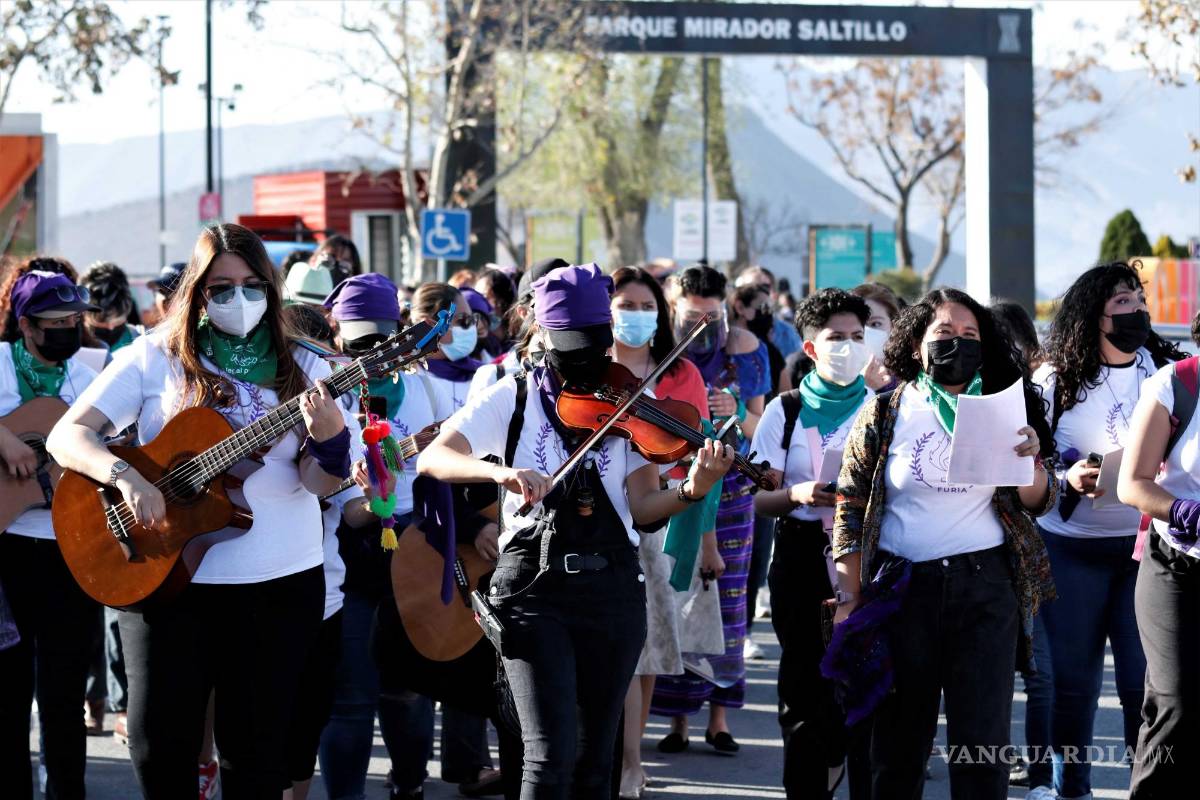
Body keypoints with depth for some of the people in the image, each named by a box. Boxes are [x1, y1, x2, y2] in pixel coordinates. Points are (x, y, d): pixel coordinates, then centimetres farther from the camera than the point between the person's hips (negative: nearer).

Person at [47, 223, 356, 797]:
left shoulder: (301, 372, 5)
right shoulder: (156, 358, 0)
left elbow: (321, 483, -2)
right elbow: (66, 436, -5)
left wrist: (327, 437, -24)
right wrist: (124, 476, -23)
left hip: (281, 583, 1)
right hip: (169, 577, -1)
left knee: (257, 751, 5)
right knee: (161, 745, -1)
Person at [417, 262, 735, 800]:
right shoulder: (512, 399, 1)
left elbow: (640, 506, -1)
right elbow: (432, 459, -11)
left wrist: (692, 490, -21)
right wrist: (501, 471, -30)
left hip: (613, 589, 2)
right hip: (534, 588, -2)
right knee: (552, 756, -15)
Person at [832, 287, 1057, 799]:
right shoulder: (884, 414, 2)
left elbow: (1039, 503, 10)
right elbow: (850, 509, 2)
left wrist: (1030, 460, -12)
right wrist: (849, 599, -4)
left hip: (985, 586, 1)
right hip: (903, 588, 0)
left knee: (982, 740, -2)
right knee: (899, 738, 7)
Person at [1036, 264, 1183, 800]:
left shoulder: (1168, 370, 4)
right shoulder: (1055, 380, 1)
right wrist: (1067, 478, -16)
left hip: (1147, 544, 0)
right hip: (1073, 548, 0)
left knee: (1147, 679, -4)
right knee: (1072, 675, 7)